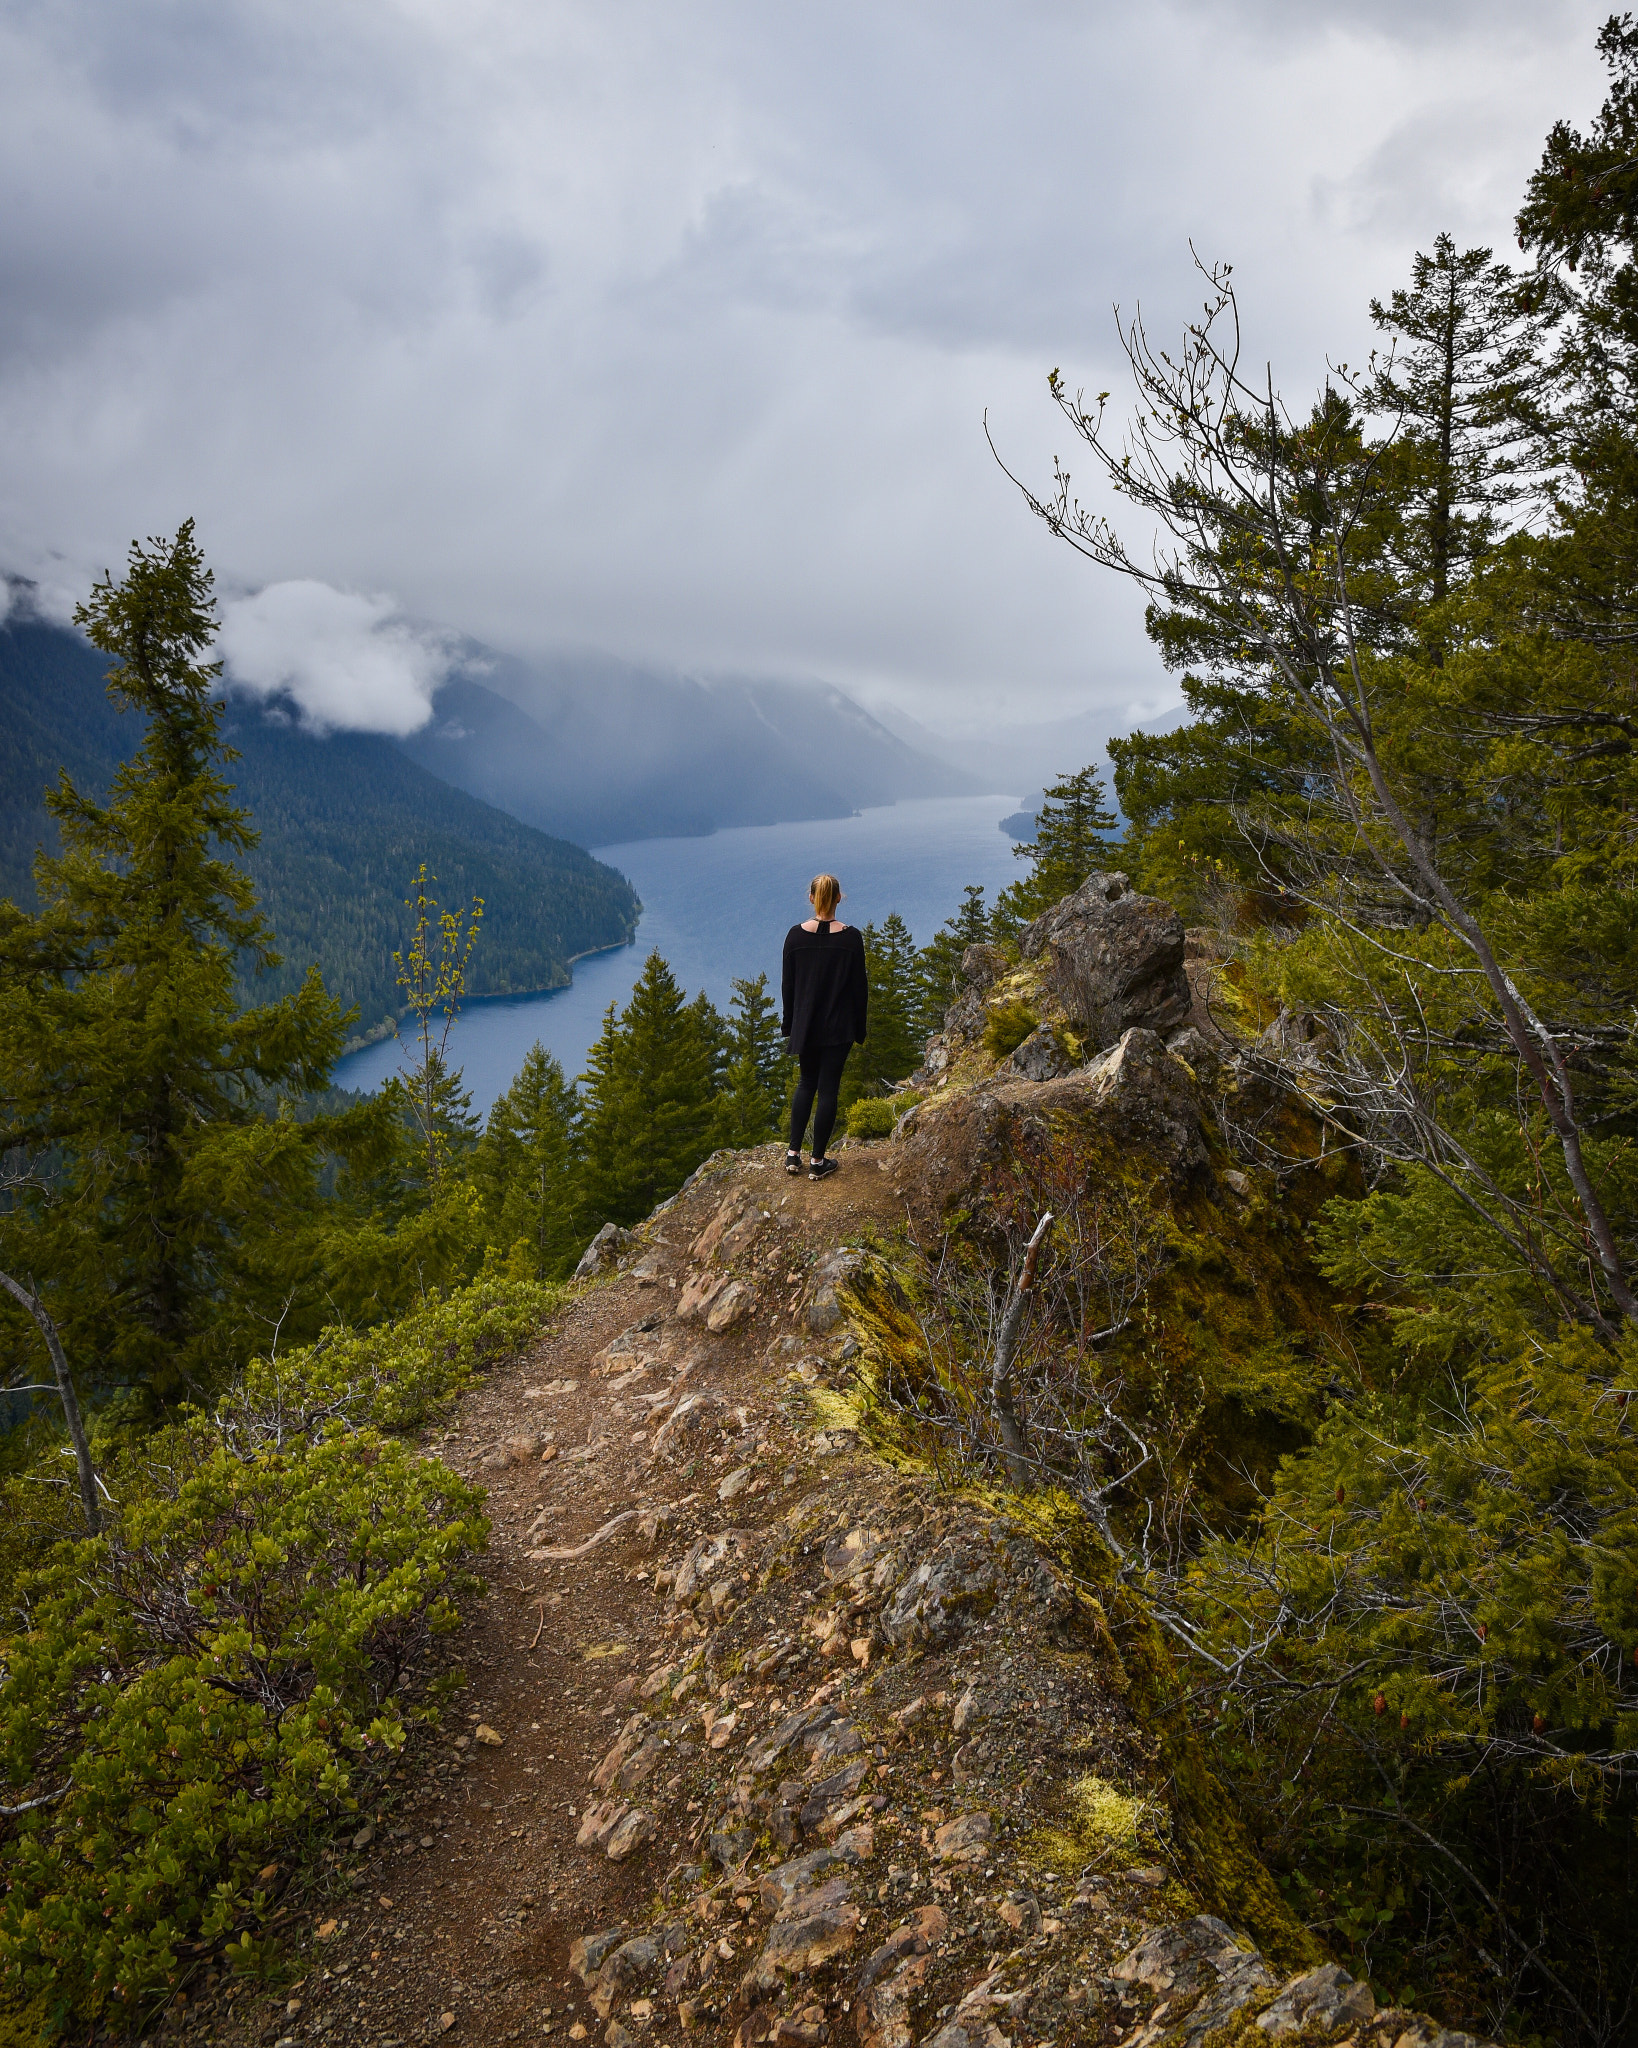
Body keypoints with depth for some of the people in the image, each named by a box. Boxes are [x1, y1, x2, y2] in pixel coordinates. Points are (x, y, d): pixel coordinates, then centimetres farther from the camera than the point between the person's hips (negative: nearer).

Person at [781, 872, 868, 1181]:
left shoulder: (796, 935, -6)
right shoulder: (850, 937, -10)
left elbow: (787, 985, 0)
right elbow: (859, 987, -5)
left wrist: (790, 1025, 12)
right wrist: (859, 1029, 5)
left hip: (805, 1026, 2)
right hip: (838, 1028, -2)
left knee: (806, 1084, 19)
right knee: (828, 1089, 5)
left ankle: (793, 1154, 13)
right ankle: (818, 1162, 10)